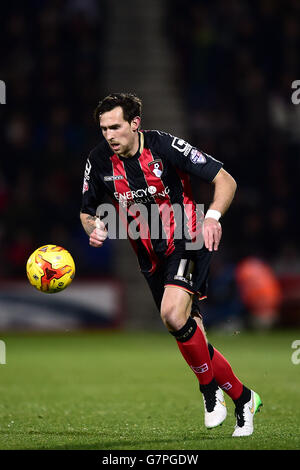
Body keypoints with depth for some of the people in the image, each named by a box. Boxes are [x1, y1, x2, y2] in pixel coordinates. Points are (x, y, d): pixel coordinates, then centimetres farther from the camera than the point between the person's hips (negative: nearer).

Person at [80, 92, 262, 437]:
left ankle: (209, 388, -7)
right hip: (152, 259, 5)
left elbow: (225, 181, -12)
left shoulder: (165, 146, -16)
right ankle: (243, 399, 25)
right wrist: (94, 228, -13)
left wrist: (213, 216, -30)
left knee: (173, 316, -29)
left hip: (187, 243, -5)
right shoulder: (100, 160, -4)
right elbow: (87, 211, 11)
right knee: (191, 341, 7)